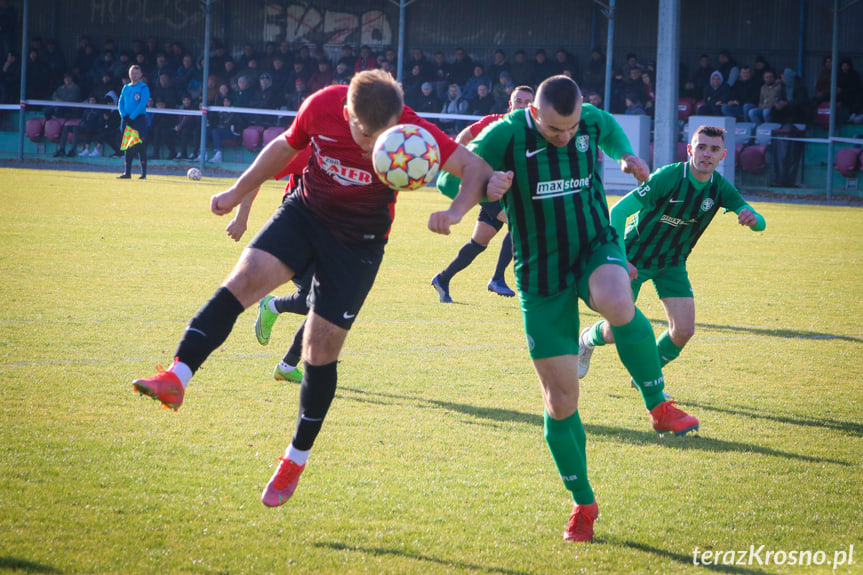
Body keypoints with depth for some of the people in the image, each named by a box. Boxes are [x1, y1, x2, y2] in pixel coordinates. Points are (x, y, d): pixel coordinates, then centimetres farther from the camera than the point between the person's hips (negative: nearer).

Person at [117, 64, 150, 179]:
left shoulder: (143, 88, -2)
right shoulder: (126, 88, 15)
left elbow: (142, 104, -12)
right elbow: (120, 103, 13)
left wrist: (132, 117, -17)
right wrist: (124, 116, -5)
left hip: (139, 118, -5)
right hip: (126, 120, 5)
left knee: (141, 147, -10)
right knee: (127, 147, 6)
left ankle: (143, 173, -10)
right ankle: (127, 172, 10)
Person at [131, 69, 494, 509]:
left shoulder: (411, 132, -24)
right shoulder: (322, 107, -16)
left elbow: (476, 167, -21)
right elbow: (286, 147, 4)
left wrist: (456, 211, -40)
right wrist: (238, 193, 13)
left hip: (359, 241, -2)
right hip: (306, 213, 2)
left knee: (321, 349, -1)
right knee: (243, 279, -23)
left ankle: (297, 459, 17)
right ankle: (177, 378, -32)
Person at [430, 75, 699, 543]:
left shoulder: (592, 121, -5)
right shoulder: (507, 135, -15)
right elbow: (449, 178, -15)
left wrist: (626, 156, 7)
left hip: (595, 249, 1)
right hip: (541, 275, -1)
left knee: (617, 306, -38)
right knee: (560, 402, -1)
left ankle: (659, 407, -17)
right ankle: (583, 504, 19)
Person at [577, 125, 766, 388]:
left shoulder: (720, 187, -11)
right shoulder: (668, 177, -26)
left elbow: (760, 223, -14)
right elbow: (617, 211, -25)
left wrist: (752, 218, -40)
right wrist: (620, 258, -34)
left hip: (672, 264, 4)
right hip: (635, 259, -4)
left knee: (684, 331, -9)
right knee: (615, 332, -3)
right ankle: (588, 339, 34)